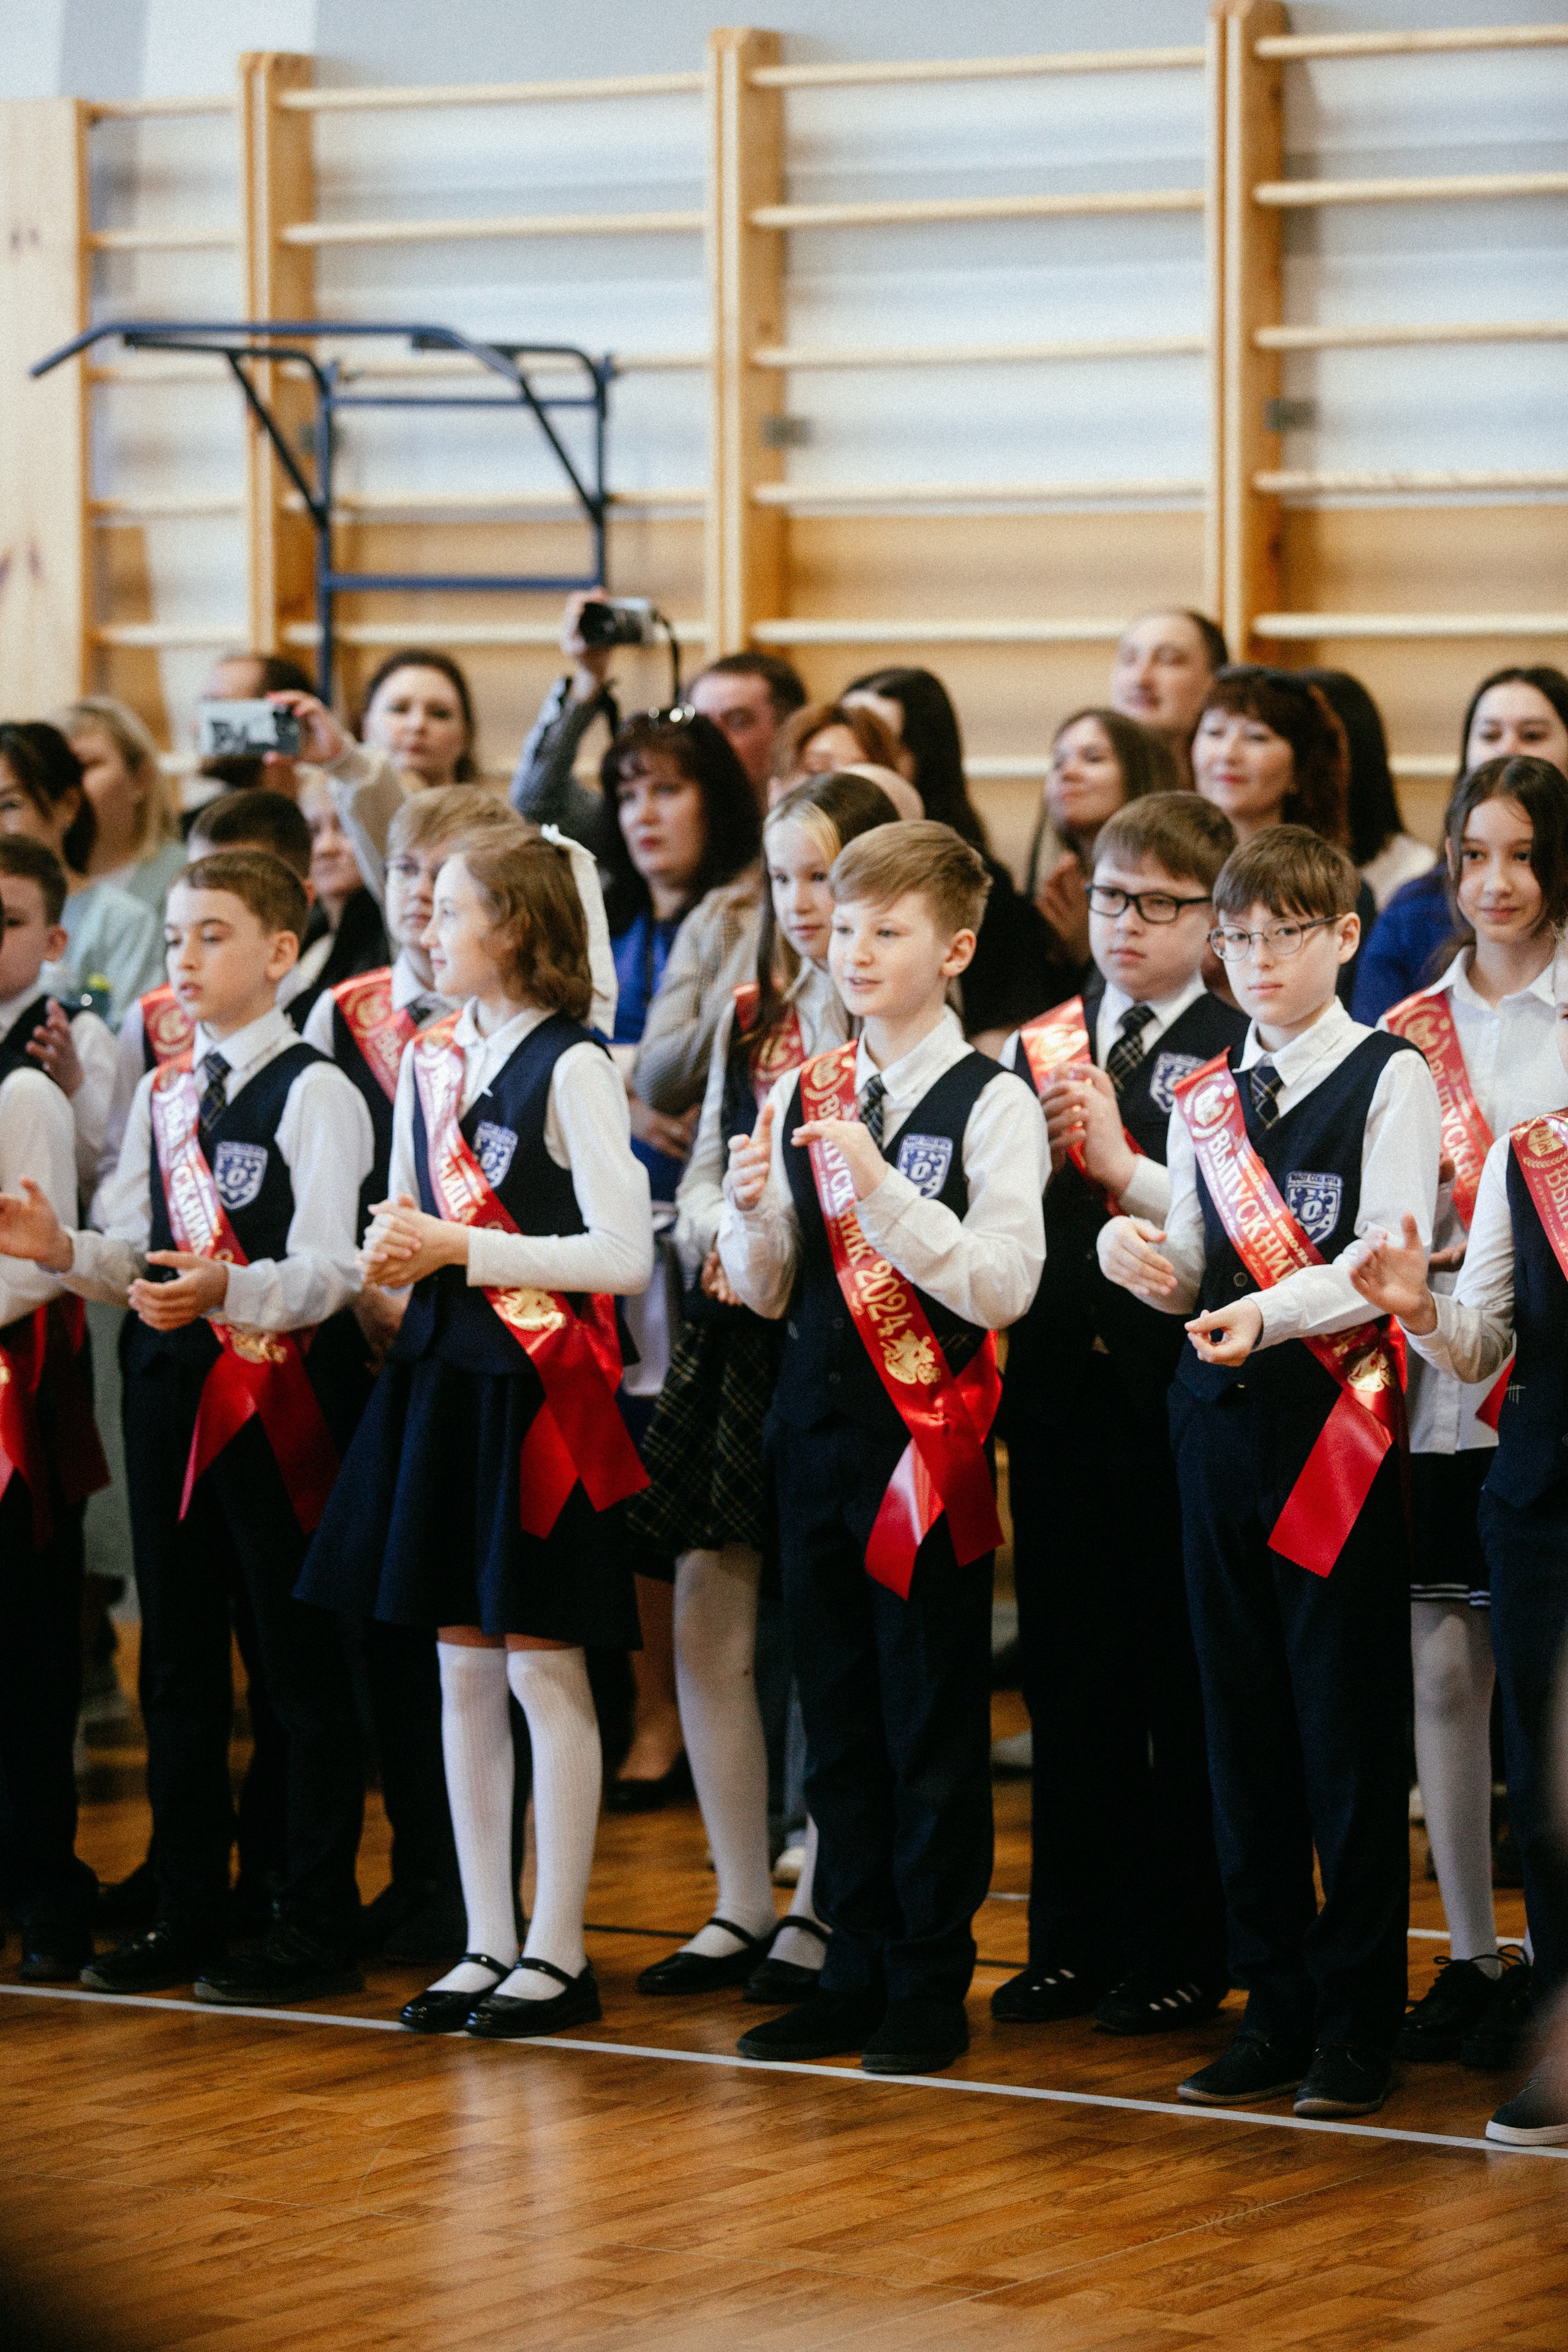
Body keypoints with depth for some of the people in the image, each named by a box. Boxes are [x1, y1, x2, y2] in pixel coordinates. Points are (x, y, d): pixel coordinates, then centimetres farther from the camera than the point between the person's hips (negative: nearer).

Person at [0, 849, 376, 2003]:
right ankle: (189, 1911, 22)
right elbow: (138, 1257, 13)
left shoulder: (314, 1093, -8)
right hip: (172, 1384, 7)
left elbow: (327, 1273, -16)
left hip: (283, 1388, -7)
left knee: (303, 1660, -1)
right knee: (178, 1658, 12)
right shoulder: (162, 1093, 14)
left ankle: (319, 1926, 5)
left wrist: (225, 1291, -33)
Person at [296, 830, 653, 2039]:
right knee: (463, 1667, 9)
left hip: (540, 1388, -7)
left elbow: (626, 1254, -15)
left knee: (544, 1666, -2)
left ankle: (558, 1951, 5)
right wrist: (397, 1252, 2)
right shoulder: (431, 1062, 12)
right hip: (444, 1378, 7)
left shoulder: (573, 1067, -10)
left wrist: (461, 1250, -16)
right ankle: (488, 1941, 16)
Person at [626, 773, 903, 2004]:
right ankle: (741, 1906, 15)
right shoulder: (750, 1020, 14)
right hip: (734, 1338, 6)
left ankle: (824, 1912, 10)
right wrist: (720, 1233, -4)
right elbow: (700, 1175, 16)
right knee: (710, 1620, 5)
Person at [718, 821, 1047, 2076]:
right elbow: (764, 1292, 12)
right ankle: (856, 1974, 20)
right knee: (839, 1716, 11)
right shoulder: (799, 1096, 9)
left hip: (929, 1432, -5)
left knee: (934, 1723, 1)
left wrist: (879, 1185, -23)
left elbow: (1005, 1283, -17)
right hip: (818, 1426, 6)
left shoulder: (992, 1102, -7)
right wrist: (754, 1210, -8)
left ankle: (930, 1987, 9)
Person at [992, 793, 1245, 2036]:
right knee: (1069, 1680, 9)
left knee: (1184, 1686, 1)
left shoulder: (1242, 1055, -4)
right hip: (1061, 1390, 5)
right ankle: (1070, 1942, 18)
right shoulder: (1034, 1051, 12)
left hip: (1183, 1402, -5)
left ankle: (1181, 1951, 9)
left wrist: (1121, 1163, -17)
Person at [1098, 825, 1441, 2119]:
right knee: (1245, 1725, 7)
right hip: (1220, 1418, 5)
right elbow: (1193, 1268, 12)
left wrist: (1270, 1313, -25)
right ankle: (1277, 2007, 15)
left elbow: (1389, 1258, -12)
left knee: (1349, 1728, -3)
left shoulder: (1391, 1078, -2)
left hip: (1338, 1415, -5)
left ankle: (1358, 2017, 3)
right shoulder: (1205, 1097, 15)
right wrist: (1145, 1257, -10)